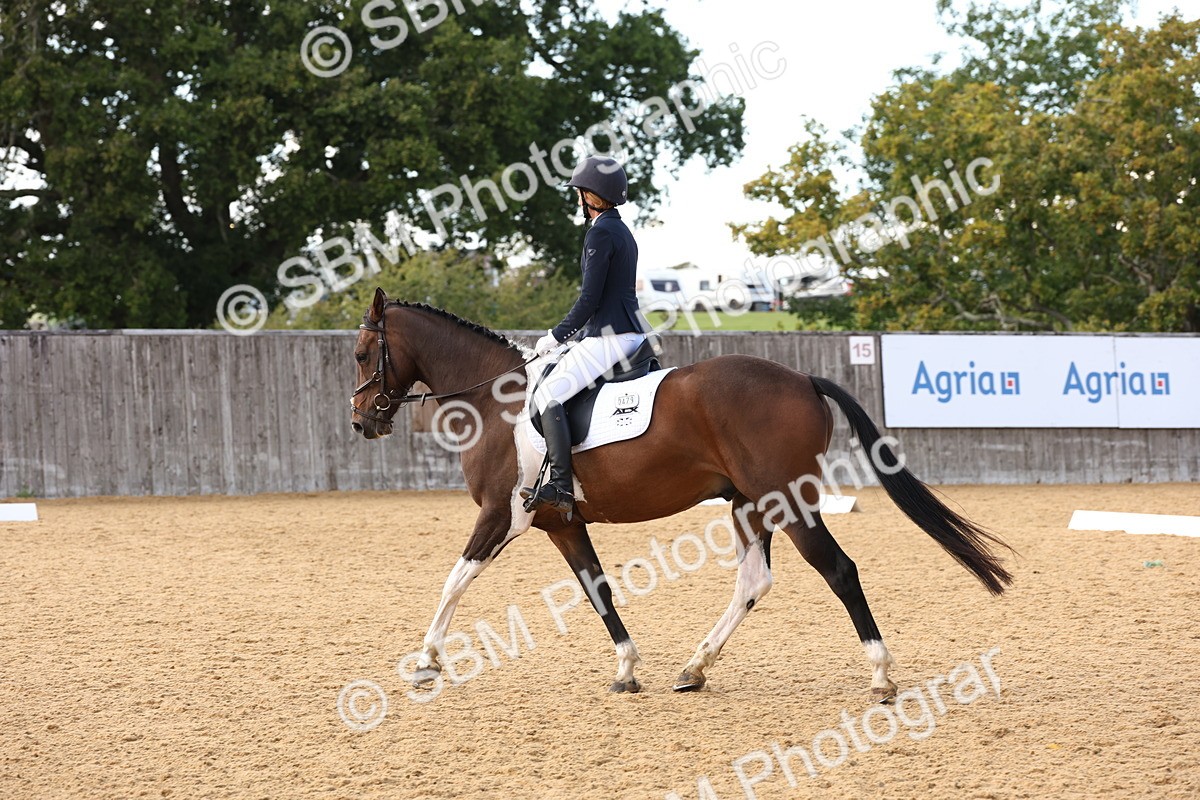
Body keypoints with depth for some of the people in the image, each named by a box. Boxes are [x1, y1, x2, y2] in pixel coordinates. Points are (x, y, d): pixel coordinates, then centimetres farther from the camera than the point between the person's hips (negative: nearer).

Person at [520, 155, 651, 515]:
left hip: (610, 336, -11)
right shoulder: (622, 231, 18)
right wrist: (573, 335, 20)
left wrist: (556, 337, -7)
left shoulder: (600, 233, -13)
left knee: (547, 394, -17)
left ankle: (560, 486, -28)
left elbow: (589, 300, -17)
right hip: (633, 333, 11)